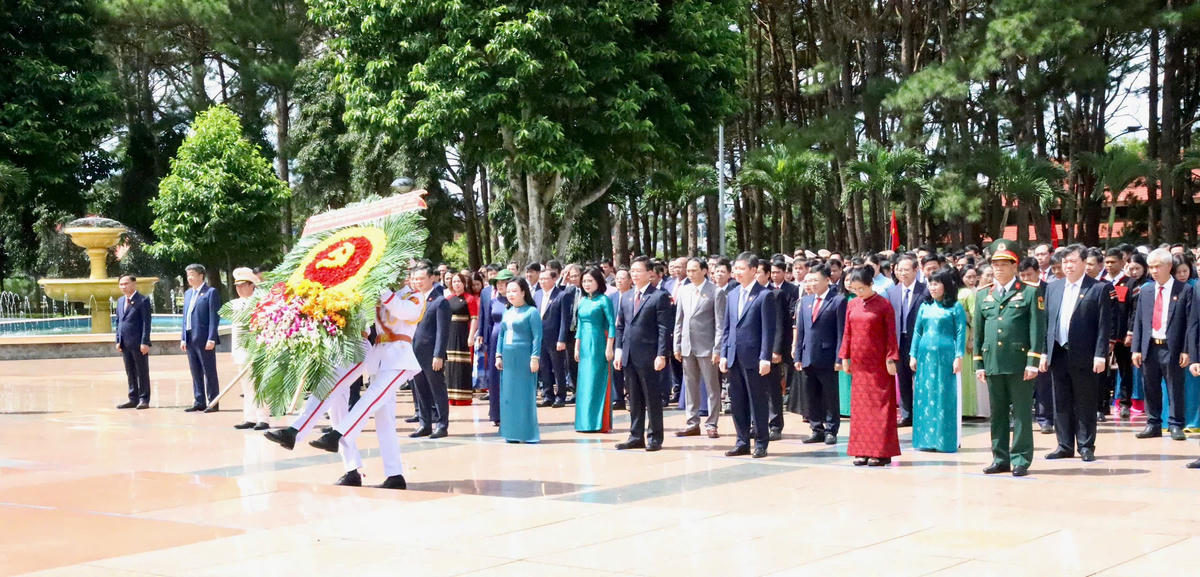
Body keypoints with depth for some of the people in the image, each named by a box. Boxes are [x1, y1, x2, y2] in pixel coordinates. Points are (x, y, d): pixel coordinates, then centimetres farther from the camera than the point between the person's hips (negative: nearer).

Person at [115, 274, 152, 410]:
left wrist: (144, 342, -16)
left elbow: (146, 322, -10)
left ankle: (144, 399, 4)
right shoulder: (120, 301, 15)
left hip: (139, 344, -7)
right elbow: (118, 321, 19)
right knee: (130, 373, 11)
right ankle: (133, 399, 17)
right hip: (125, 343, 7)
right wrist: (118, 341, 10)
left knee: (142, 372, 0)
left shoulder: (143, 300, -7)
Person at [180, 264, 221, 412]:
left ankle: (213, 403, 2)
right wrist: (183, 338, 12)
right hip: (190, 339, 7)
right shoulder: (188, 293, 17)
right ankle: (199, 402, 16)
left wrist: (211, 338, -16)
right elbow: (185, 317, 19)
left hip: (204, 339, -7)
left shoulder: (211, 292, -5)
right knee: (195, 372, 10)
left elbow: (214, 317, -10)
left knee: (209, 372, -2)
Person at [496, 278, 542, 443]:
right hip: (508, 360, 7)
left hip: (524, 358, -6)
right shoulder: (507, 312, 14)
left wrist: (535, 358, -15)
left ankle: (528, 432, 2)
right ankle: (512, 432, 12)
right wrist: (499, 355, 13)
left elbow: (537, 336, -9)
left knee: (525, 396, -4)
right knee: (508, 396, 6)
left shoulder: (531, 312, -5)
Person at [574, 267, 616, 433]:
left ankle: (601, 423, -2)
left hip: (598, 344, -7)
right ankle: (586, 422, 13)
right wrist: (577, 348, 14)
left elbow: (612, 324, -10)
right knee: (584, 383, 7)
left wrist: (609, 348, -14)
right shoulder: (582, 301, 13)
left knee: (598, 382, -6)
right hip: (585, 345, 7)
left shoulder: (604, 300, -6)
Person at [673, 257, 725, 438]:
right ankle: (693, 423, 17)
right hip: (687, 346, 5)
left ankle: (711, 424, 7)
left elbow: (720, 323, -8)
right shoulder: (683, 291, 10)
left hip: (706, 347, -5)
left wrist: (717, 349, -13)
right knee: (690, 387, 10)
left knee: (712, 387, 1)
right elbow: (679, 320, 13)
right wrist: (677, 345, 9)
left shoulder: (716, 292, -7)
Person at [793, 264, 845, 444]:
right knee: (811, 397, 10)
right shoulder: (805, 301, 13)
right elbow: (800, 330, 14)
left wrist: (839, 358, -13)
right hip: (808, 358, 6)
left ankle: (831, 431, 11)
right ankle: (817, 430, 18)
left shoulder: (838, 300, -5)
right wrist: (798, 356, 9)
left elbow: (841, 332, -9)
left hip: (827, 357, -6)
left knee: (830, 396, 3)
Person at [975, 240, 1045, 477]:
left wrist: (1033, 362, -10)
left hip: (1019, 363, -4)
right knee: (997, 413, 9)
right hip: (992, 363, 4)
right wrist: (978, 364, 10)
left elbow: (1037, 330, -3)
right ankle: (1000, 458, 17)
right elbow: (978, 331, 15)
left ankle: (1020, 459, 5)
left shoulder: (1030, 293, 2)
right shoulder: (982, 295, 14)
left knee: (1022, 413, 0)